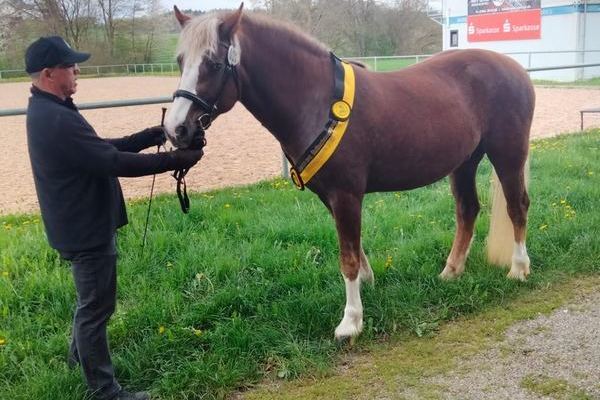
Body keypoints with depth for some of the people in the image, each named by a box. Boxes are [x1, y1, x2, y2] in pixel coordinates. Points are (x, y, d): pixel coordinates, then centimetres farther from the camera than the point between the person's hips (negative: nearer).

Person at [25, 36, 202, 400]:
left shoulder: (49, 111, 7)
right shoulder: (57, 120, -28)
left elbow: (101, 149, 11)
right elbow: (115, 162, -29)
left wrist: (151, 136, 3)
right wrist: (175, 159, -23)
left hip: (82, 223, 11)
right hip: (87, 229, -11)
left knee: (91, 298, 28)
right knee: (97, 306, 2)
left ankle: (80, 354, 48)